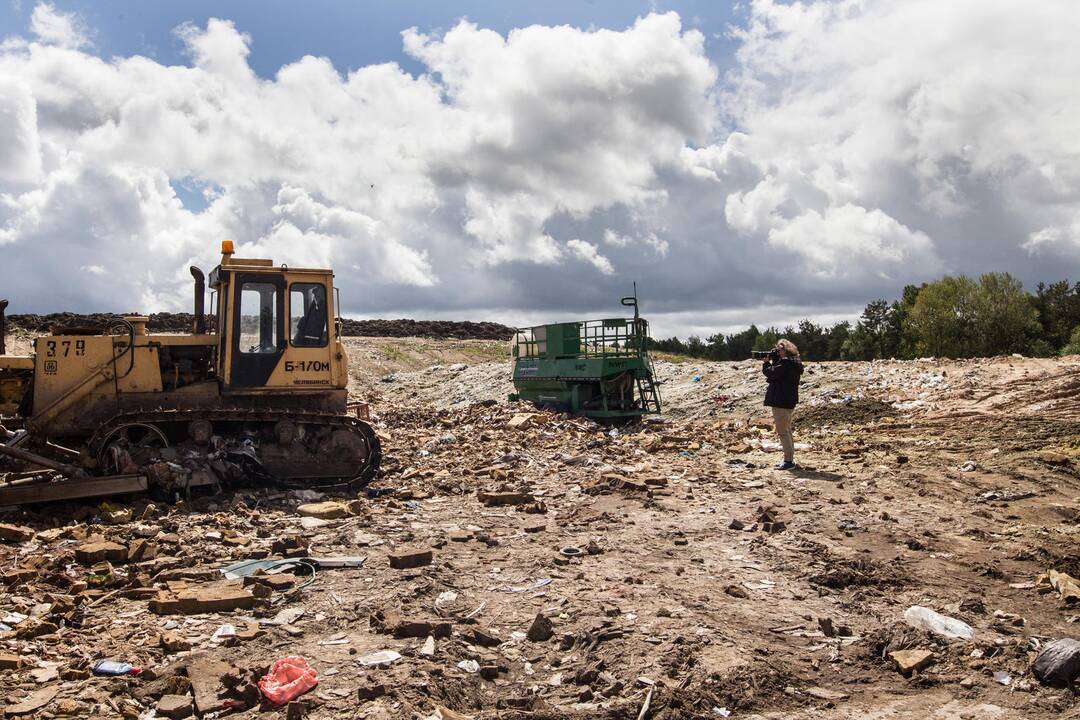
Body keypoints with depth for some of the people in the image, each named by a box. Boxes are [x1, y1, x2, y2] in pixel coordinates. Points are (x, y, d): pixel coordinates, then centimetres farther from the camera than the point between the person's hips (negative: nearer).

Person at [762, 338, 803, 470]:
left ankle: (788, 460, -6)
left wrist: (766, 362, -2)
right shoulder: (794, 363, 13)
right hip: (789, 401, 11)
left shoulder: (785, 363, -19)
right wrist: (773, 361, 7)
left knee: (782, 431, -6)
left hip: (781, 402, -11)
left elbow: (771, 373, -19)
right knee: (787, 430, 17)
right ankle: (789, 459, 23)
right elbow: (778, 373, 18)